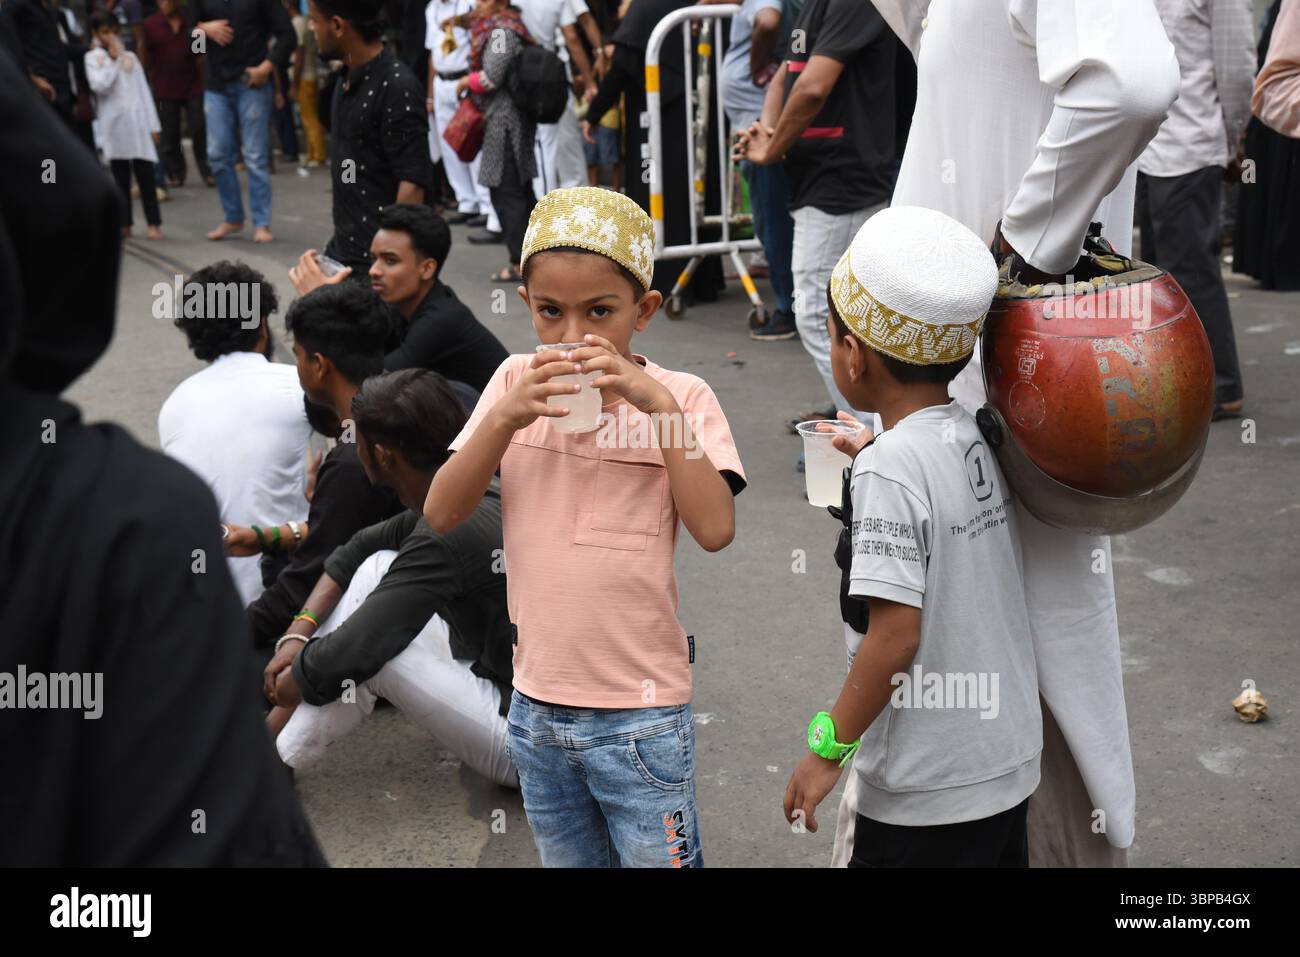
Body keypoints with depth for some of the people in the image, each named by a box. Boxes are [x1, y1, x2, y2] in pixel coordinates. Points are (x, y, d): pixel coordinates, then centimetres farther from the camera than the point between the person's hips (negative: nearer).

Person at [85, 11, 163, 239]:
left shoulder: (130, 56, 14)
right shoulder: (92, 58, 5)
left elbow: (143, 90, 12)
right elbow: (100, 85, -11)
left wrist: (153, 124, 7)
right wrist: (114, 60, -5)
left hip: (138, 122, 2)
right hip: (114, 125, -2)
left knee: (145, 175, -3)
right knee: (120, 177, 2)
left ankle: (154, 223, -2)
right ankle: (124, 223, 6)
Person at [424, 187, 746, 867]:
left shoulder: (680, 397, -9)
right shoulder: (515, 383, -1)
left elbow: (715, 529, -21)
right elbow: (440, 514, -6)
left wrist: (660, 405, -25)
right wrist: (506, 417, -19)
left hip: (641, 715, -4)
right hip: (536, 704, 4)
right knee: (564, 860, 21)